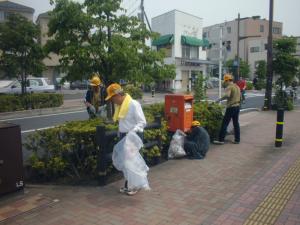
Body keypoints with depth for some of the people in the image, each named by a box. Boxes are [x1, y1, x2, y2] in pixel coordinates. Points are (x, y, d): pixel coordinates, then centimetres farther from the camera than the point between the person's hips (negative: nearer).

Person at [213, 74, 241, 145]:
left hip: (231, 107, -8)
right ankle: (237, 139, 17)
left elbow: (227, 95, -31)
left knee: (225, 123, -4)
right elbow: (239, 96, 22)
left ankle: (221, 140, -3)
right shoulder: (237, 86, 15)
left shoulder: (229, 87, -13)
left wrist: (220, 99, -22)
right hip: (237, 106, 9)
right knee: (236, 123, 13)